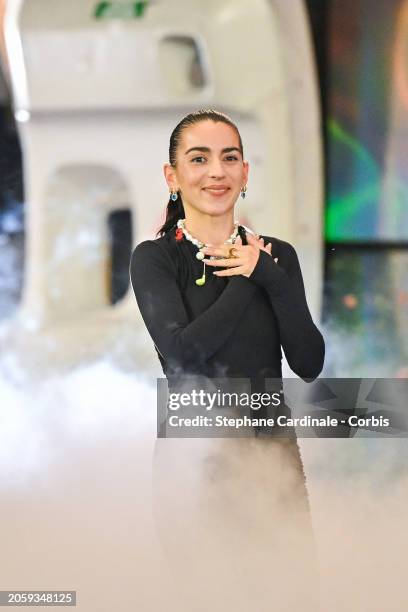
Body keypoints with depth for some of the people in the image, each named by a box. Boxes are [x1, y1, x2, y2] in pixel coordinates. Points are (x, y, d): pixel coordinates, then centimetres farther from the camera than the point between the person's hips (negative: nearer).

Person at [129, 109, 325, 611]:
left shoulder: (276, 255, 7)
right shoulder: (154, 258, -3)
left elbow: (310, 363, -2)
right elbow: (183, 352, -18)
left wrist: (271, 278, -12)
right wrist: (246, 280, -10)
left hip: (273, 452, 3)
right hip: (195, 455, -3)